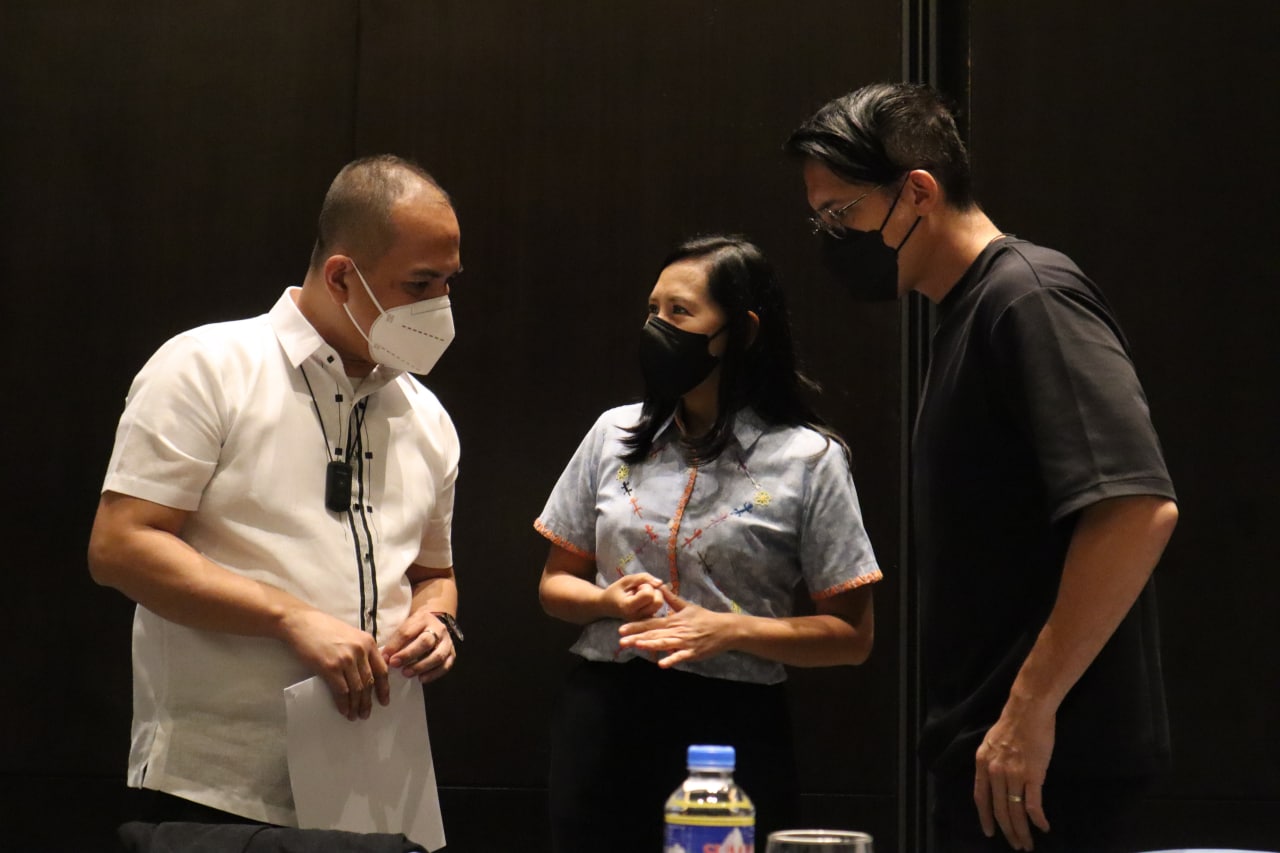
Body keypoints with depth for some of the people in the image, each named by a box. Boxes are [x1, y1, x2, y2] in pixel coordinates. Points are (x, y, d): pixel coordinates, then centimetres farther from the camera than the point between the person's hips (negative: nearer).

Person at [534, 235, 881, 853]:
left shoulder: (809, 459, -4)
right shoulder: (615, 434, 8)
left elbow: (851, 635, -4)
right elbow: (555, 583, 15)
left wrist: (731, 629, -17)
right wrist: (610, 601, -8)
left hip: (732, 726, -3)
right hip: (603, 713, 3)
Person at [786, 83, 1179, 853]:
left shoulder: (1029, 296, -14)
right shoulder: (972, 312, 14)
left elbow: (1138, 508, -25)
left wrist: (1032, 706, -22)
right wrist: (985, 723, 14)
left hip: (1045, 754, -9)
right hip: (987, 740, 9)